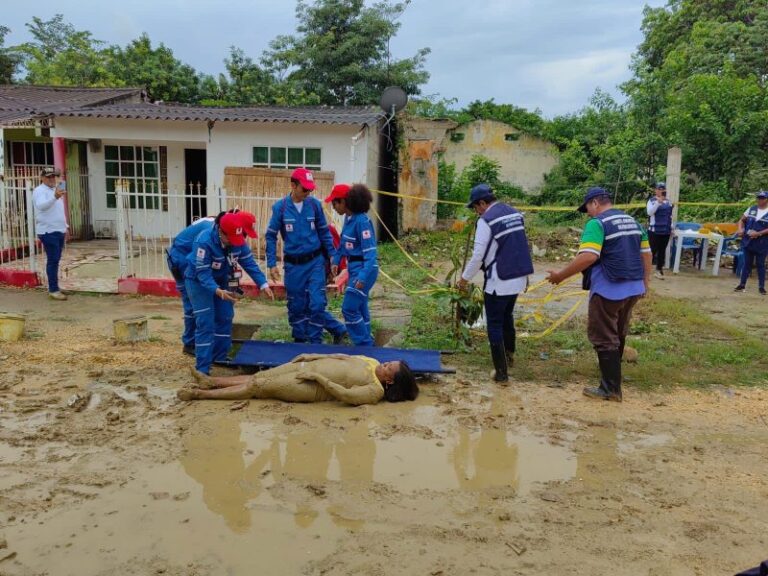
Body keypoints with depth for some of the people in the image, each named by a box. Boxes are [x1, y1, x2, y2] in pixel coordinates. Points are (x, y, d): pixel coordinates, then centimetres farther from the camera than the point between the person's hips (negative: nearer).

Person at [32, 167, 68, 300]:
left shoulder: (55, 190, 19)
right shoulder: (40, 191, -9)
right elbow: (41, 205, -30)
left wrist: (65, 226, 22)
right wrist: (55, 197, -46)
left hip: (58, 230, 9)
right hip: (48, 231, -9)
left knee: (55, 260, 12)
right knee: (53, 260, -10)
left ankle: (54, 287, 18)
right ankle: (53, 290, -8)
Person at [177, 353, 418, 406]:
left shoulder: (375, 391, -17)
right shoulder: (371, 362, 8)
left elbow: (345, 394, -27)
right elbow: (341, 357, 15)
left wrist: (317, 376, -24)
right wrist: (312, 356, 8)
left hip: (313, 387, -7)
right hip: (310, 366, 7)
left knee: (257, 387, -6)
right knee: (258, 376, 6)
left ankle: (201, 394, 2)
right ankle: (211, 381, 18)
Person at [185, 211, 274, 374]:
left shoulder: (238, 241, -17)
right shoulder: (204, 241, -34)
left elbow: (249, 263, -13)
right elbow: (203, 273, -34)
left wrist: (264, 284, -24)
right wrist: (217, 291, -50)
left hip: (221, 281, 6)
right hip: (198, 281, -6)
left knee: (225, 318, 7)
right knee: (205, 322, -13)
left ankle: (220, 359, 21)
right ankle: (202, 368, -9)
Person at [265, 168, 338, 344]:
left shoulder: (315, 204, -4)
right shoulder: (280, 207, -7)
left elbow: (324, 232, 5)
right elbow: (271, 237, -2)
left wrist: (333, 256, 4)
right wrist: (272, 264, -6)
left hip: (315, 262, 0)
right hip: (293, 265, 0)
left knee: (317, 303, -5)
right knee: (296, 306, 11)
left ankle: (315, 341, 10)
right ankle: (299, 339, 28)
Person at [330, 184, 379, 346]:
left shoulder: (362, 221, -21)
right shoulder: (348, 218, 5)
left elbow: (370, 251, -24)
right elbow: (343, 242, 19)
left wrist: (363, 277, -30)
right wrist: (336, 260, 9)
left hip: (364, 268, -9)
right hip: (354, 267, 9)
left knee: (349, 308, -7)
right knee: (359, 308, 17)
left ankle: (364, 344, 5)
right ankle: (367, 342, 30)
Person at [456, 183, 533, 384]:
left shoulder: (486, 220, -14)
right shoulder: (515, 213, 9)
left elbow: (478, 255, -15)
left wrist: (465, 278, -3)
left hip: (498, 282, -8)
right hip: (519, 278, 8)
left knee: (495, 325, 3)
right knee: (507, 317, 26)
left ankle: (501, 372, 4)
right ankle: (509, 355, 41)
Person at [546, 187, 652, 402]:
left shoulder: (597, 223, -14)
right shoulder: (632, 221, 13)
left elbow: (588, 257, -25)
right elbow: (646, 254, 15)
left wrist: (560, 276, -18)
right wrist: (645, 283, 24)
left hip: (609, 290, -8)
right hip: (633, 288, 9)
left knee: (604, 338, 2)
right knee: (618, 334, 23)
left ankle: (611, 389, 6)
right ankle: (612, 374, 39)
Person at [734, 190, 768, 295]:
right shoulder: (751, 209, 6)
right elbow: (742, 220, 14)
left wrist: (758, 233, -21)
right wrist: (740, 229, -3)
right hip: (748, 241, 4)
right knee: (747, 263, 10)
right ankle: (742, 284, 17)